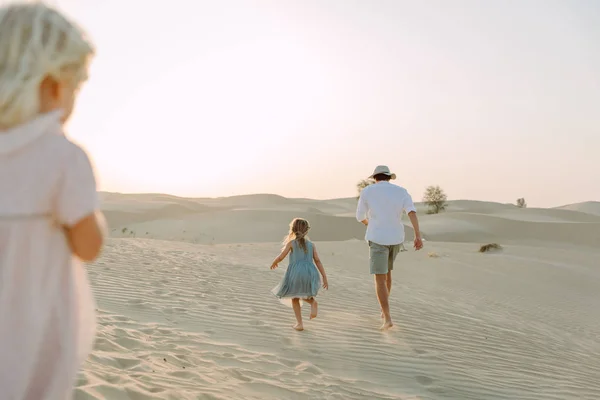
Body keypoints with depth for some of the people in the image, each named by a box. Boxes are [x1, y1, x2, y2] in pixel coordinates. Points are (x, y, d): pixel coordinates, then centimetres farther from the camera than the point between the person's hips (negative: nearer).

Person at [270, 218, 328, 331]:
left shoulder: (291, 243, 4)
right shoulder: (311, 244, 13)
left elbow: (280, 257, 3)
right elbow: (318, 261, 6)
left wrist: (274, 263, 25)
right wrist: (324, 277, 6)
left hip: (296, 272, -3)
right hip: (310, 272, 3)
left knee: (295, 298, 17)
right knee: (304, 295, 24)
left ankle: (299, 323, 13)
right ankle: (313, 302, -9)